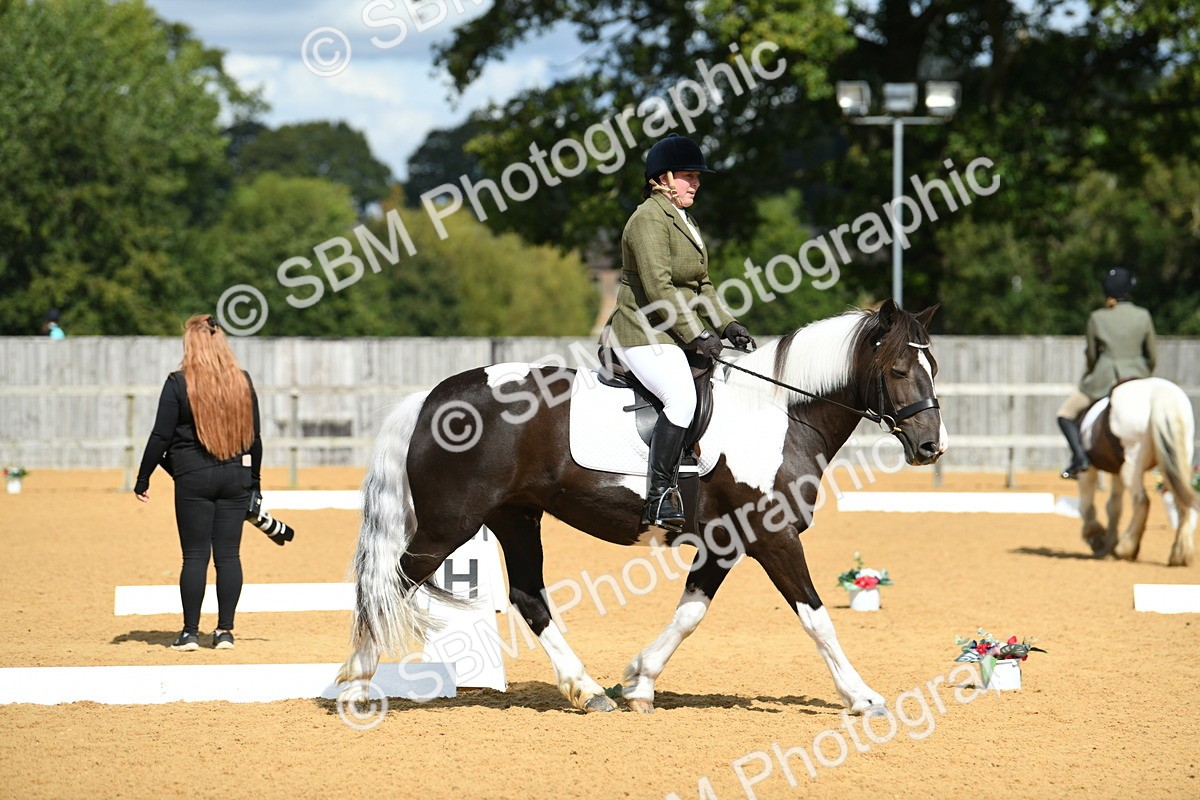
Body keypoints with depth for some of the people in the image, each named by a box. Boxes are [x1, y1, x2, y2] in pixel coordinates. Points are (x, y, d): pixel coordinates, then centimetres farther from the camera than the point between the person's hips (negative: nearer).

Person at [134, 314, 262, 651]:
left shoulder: (179, 383, -7)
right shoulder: (243, 382, 5)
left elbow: (161, 435, -7)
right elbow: (254, 436, 11)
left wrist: (143, 478, 1)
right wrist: (254, 480, 20)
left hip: (193, 477, -3)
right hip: (236, 476, 3)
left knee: (195, 555, 1)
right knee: (228, 554, 5)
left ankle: (190, 632, 3)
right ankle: (225, 631, 6)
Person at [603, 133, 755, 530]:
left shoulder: (683, 220, 20)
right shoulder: (650, 219, -12)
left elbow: (700, 285, 23)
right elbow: (658, 288, -21)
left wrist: (726, 324, 9)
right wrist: (696, 336, -22)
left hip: (675, 333, 11)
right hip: (644, 336, -11)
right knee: (683, 397, -30)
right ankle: (659, 498, -29)